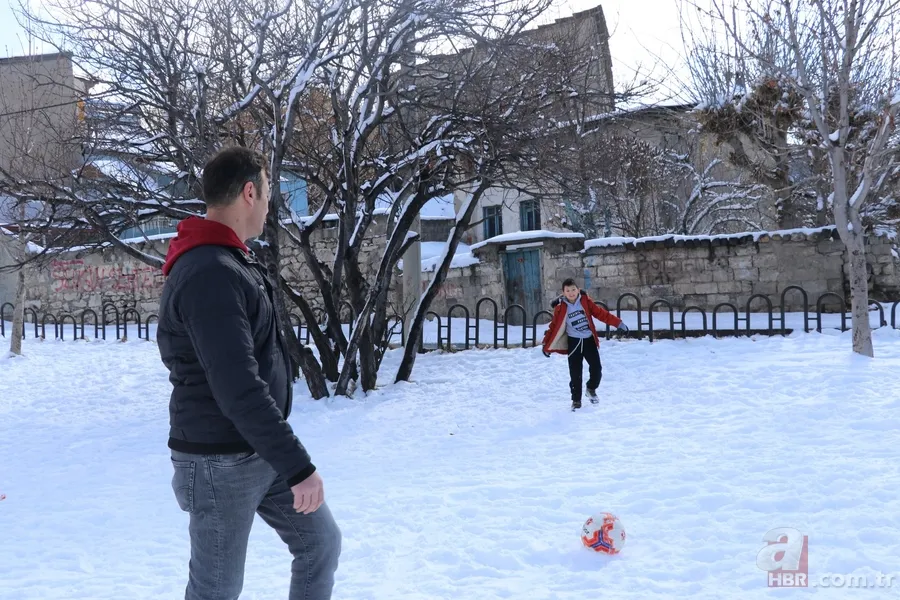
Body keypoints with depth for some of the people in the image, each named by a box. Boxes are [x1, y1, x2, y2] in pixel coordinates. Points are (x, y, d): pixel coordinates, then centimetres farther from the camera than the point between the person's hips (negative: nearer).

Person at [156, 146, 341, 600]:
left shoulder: (232, 263, 11)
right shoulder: (210, 274, -24)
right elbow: (237, 388, -30)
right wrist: (298, 465, -26)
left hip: (262, 451, 10)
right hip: (221, 461, -10)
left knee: (320, 542, 15)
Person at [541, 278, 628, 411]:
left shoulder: (585, 301, -5)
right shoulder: (560, 308, -8)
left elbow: (601, 313, -3)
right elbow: (554, 326, -4)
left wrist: (618, 323, -6)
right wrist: (546, 345, -6)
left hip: (589, 340, 1)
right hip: (574, 342, -1)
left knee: (596, 369, 1)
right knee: (575, 373, -2)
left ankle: (591, 389, 30)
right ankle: (576, 400, 13)